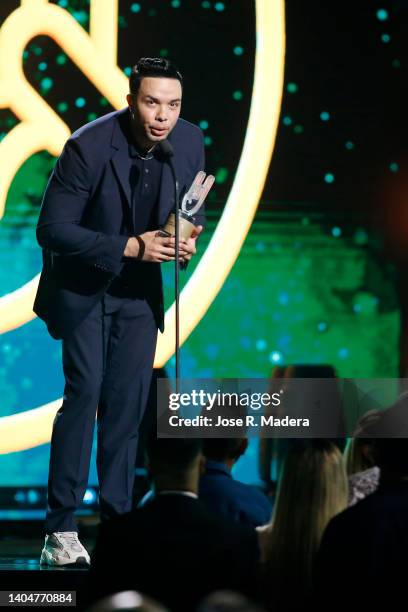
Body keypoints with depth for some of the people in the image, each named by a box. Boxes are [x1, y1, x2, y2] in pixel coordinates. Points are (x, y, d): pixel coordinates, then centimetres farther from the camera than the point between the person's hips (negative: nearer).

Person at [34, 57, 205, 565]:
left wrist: (186, 239, -14)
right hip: (82, 281, -5)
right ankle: (60, 529, -10)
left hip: (139, 287, 5)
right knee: (84, 390, -14)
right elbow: (51, 230, -23)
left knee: (129, 400, 3)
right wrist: (129, 247, -29)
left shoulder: (189, 143, -10)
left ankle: (117, 520, 11)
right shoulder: (88, 147, -25)